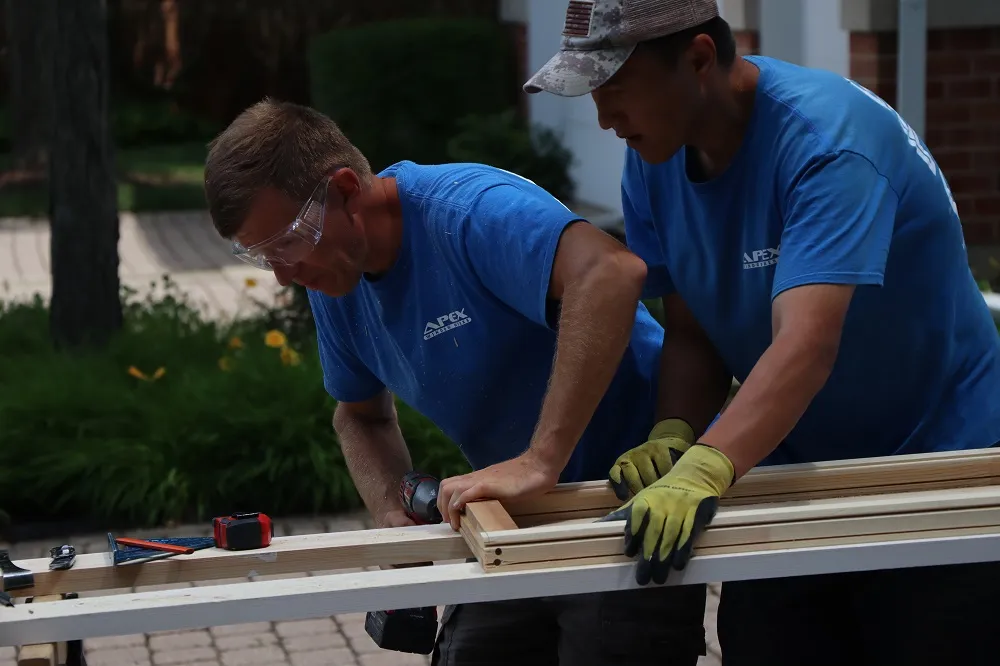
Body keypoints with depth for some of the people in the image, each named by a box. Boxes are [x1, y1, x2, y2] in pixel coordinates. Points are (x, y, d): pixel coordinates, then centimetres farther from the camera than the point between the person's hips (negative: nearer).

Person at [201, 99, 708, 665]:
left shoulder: (468, 210, -26)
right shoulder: (335, 283, 0)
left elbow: (611, 271, -44)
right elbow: (361, 416, 16)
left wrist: (539, 462, -44)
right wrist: (397, 522, -4)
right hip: (522, 514, 8)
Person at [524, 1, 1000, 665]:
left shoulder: (828, 138, -26)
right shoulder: (654, 160, -4)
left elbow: (805, 347, -39)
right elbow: (693, 334, -2)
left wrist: (704, 471, -52)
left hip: (939, 460, -6)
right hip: (788, 472, 6)